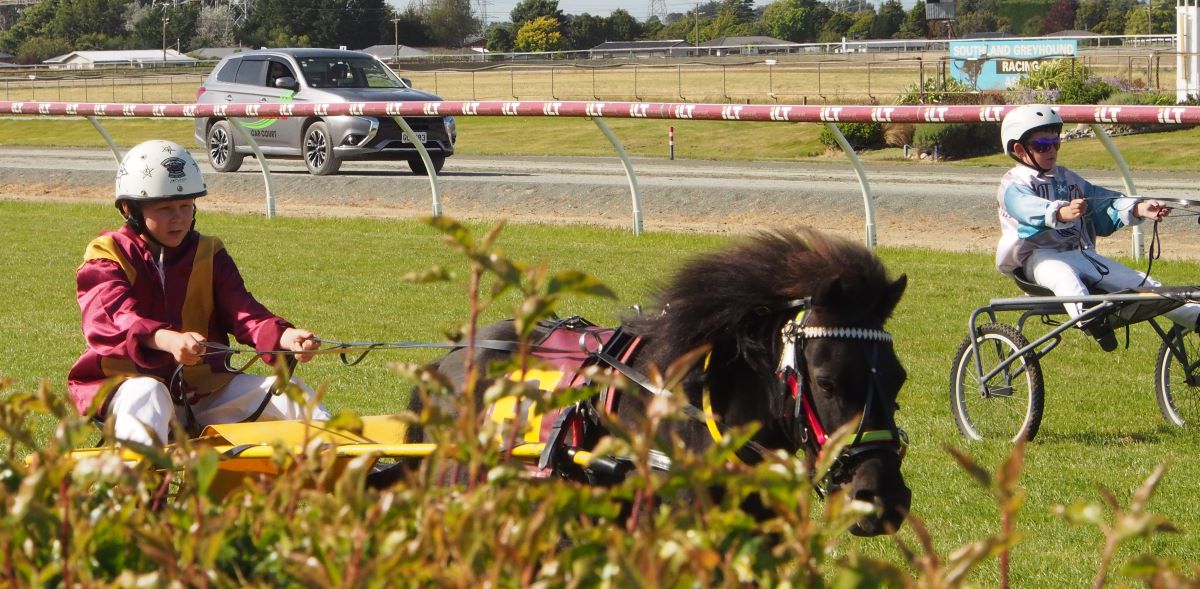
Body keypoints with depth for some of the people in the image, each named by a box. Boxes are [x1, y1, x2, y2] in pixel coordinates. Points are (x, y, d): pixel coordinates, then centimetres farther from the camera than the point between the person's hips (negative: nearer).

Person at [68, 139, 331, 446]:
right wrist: (168, 340, -44)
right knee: (147, 395, -40)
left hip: (203, 387, 5)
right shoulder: (108, 257, -1)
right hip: (129, 382, -5)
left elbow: (242, 311, -1)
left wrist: (284, 337, -25)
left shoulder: (209, 255, 13)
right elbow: (120, 317, -21)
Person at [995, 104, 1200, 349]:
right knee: (1061, 273, -42)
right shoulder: (1014, 185, 0)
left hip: (1080, 254, 6)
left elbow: (1104, 202, 10)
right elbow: (1028, 208, -23)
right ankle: (1087, 316, -66)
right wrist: (1062, 212, -44)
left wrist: (1138, 208, -10)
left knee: (1140, 283, -7)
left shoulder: (1069, 179, 22)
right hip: (1038, 256, -6)